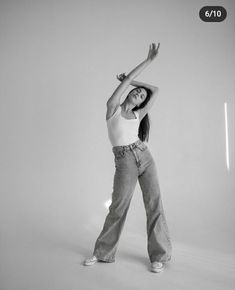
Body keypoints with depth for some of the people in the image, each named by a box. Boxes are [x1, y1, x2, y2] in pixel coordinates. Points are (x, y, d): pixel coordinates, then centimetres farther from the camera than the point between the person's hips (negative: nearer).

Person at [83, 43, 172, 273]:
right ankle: (103, 253, 17)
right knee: (117, 208, -1)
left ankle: (159, 255, 9)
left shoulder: (137, 115, 12)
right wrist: (148, 60, -1)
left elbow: (156, 90, 17)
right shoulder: (112, 108, 3)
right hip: (124, 163, -3)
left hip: (145, 157, 4)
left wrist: (131, 80, 18)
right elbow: (127, 79, -4)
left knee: (154, 205, -2)